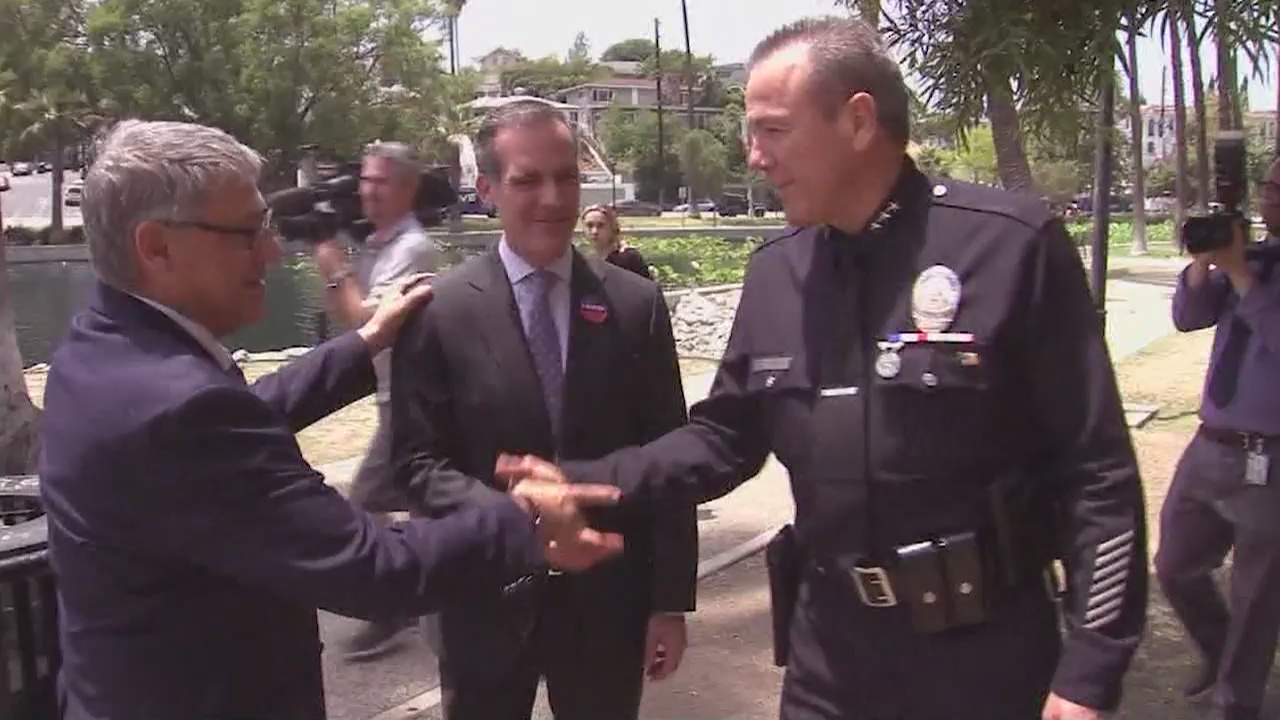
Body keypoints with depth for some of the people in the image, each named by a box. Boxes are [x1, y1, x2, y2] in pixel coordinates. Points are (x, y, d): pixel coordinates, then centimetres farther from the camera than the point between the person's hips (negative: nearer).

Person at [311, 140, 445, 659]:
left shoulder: (413, 249, -18)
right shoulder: (376, 245, 11)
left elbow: (368, 321, -23)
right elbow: (347, 314, 14)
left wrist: (336, 270, -11)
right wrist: (329, 260, 2)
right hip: (402, 397, 9)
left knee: (364, 505, -5)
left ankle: (390, 612, 7)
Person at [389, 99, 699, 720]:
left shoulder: (637, 305, -1)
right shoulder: (438, 312, -6)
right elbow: (417, 461, -6)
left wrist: (672, 600, -1)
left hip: (608, 603, 1)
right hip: (485, 604, -1)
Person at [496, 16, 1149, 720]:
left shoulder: (1012, 243, -14)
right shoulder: (773, 272, 3)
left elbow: (1097, 473, -12)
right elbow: (726, 437, 10)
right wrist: (586, 480, -3)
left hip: (984, 649, -4)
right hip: (830, 642, 5)